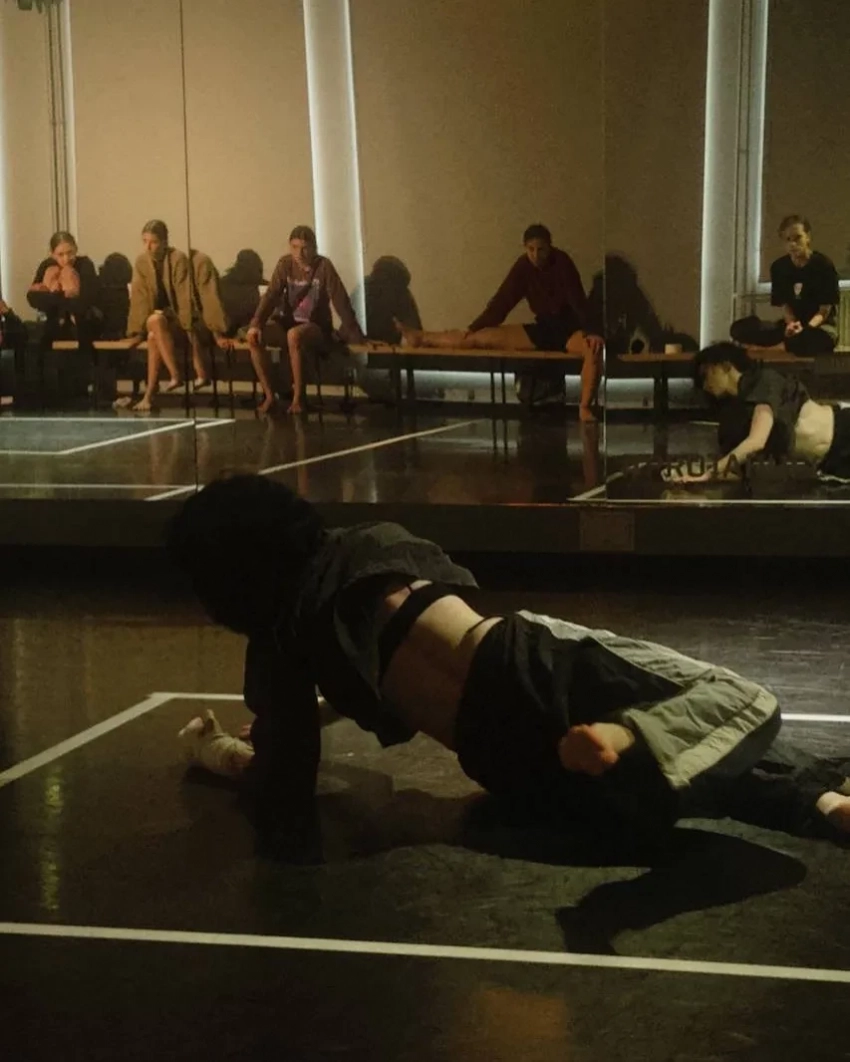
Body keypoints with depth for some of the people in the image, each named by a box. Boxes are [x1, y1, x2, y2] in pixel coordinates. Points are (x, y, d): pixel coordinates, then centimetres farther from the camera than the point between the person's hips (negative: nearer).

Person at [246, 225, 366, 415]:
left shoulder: (323, 266, -13)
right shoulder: (285, 264, -2)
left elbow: (341, 302, -15)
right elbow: (271, 295, -9)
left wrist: (356, 337, -17)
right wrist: (256, 323, -25)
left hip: (316, 327, -4)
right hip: (287, 322, 4)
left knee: (294, 334, -39)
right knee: (254, 336, -23)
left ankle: (297, 397, -26)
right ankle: (269, 395, -12)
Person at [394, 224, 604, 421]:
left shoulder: (562, 263, -15)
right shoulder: (523, 266, 0)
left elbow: (578, 300, -24)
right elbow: (502, 301, 4)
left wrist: (591, 332, -37)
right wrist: (472, 328, 0)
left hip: (568, 329, -4)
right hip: (543, 328, 4)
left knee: (595, 348, -40)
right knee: (479, 337, -2)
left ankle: (585, 409, -38)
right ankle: (423, 339, 11)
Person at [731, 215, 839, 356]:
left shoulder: (824, 265, -8)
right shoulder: (779, 267, 3)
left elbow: (824, 310, -9)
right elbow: (785, 305, 2)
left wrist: (806, 329, -28)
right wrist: (791, 324, -22)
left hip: (820, 326, -4)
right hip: (793, 325, 4)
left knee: (807, 340, -44)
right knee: (740, 328, -18)